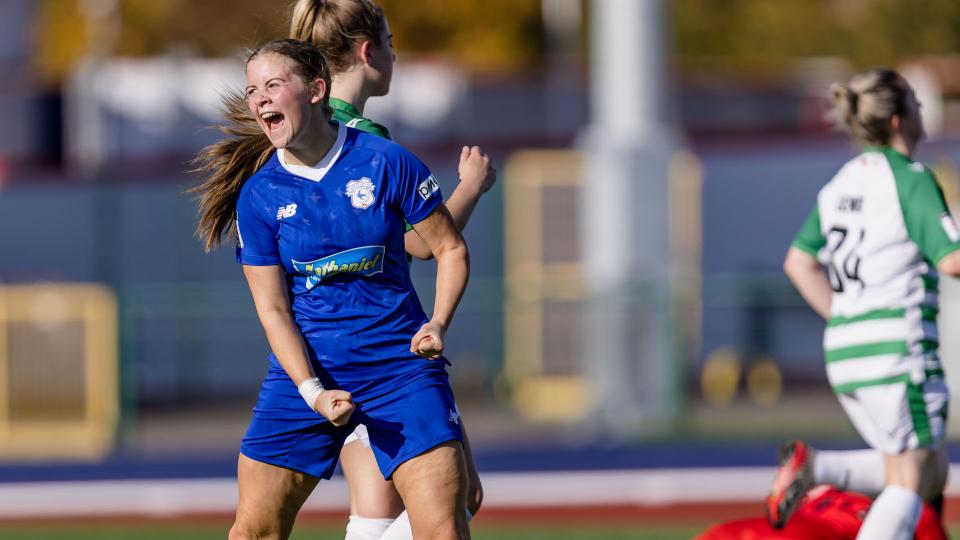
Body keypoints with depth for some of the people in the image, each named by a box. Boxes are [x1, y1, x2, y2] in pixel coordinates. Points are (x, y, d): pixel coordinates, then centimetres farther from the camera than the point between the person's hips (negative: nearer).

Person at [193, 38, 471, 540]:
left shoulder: (386, 162, -7)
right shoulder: (258, 196, -3)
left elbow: (451, 249, 3)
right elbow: (273, 309, -1)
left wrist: (438, 323, -14)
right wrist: (312, 392, -14)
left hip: (400, 365, -2)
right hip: (306, 370, 2)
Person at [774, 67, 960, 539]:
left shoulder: (842, 182, 14)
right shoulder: (911, 179, -10)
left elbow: (798, 262, 16)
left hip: (844, 349, 8)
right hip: (897, 346, -8)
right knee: (910, 481, -5)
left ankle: (813, 467, 0)